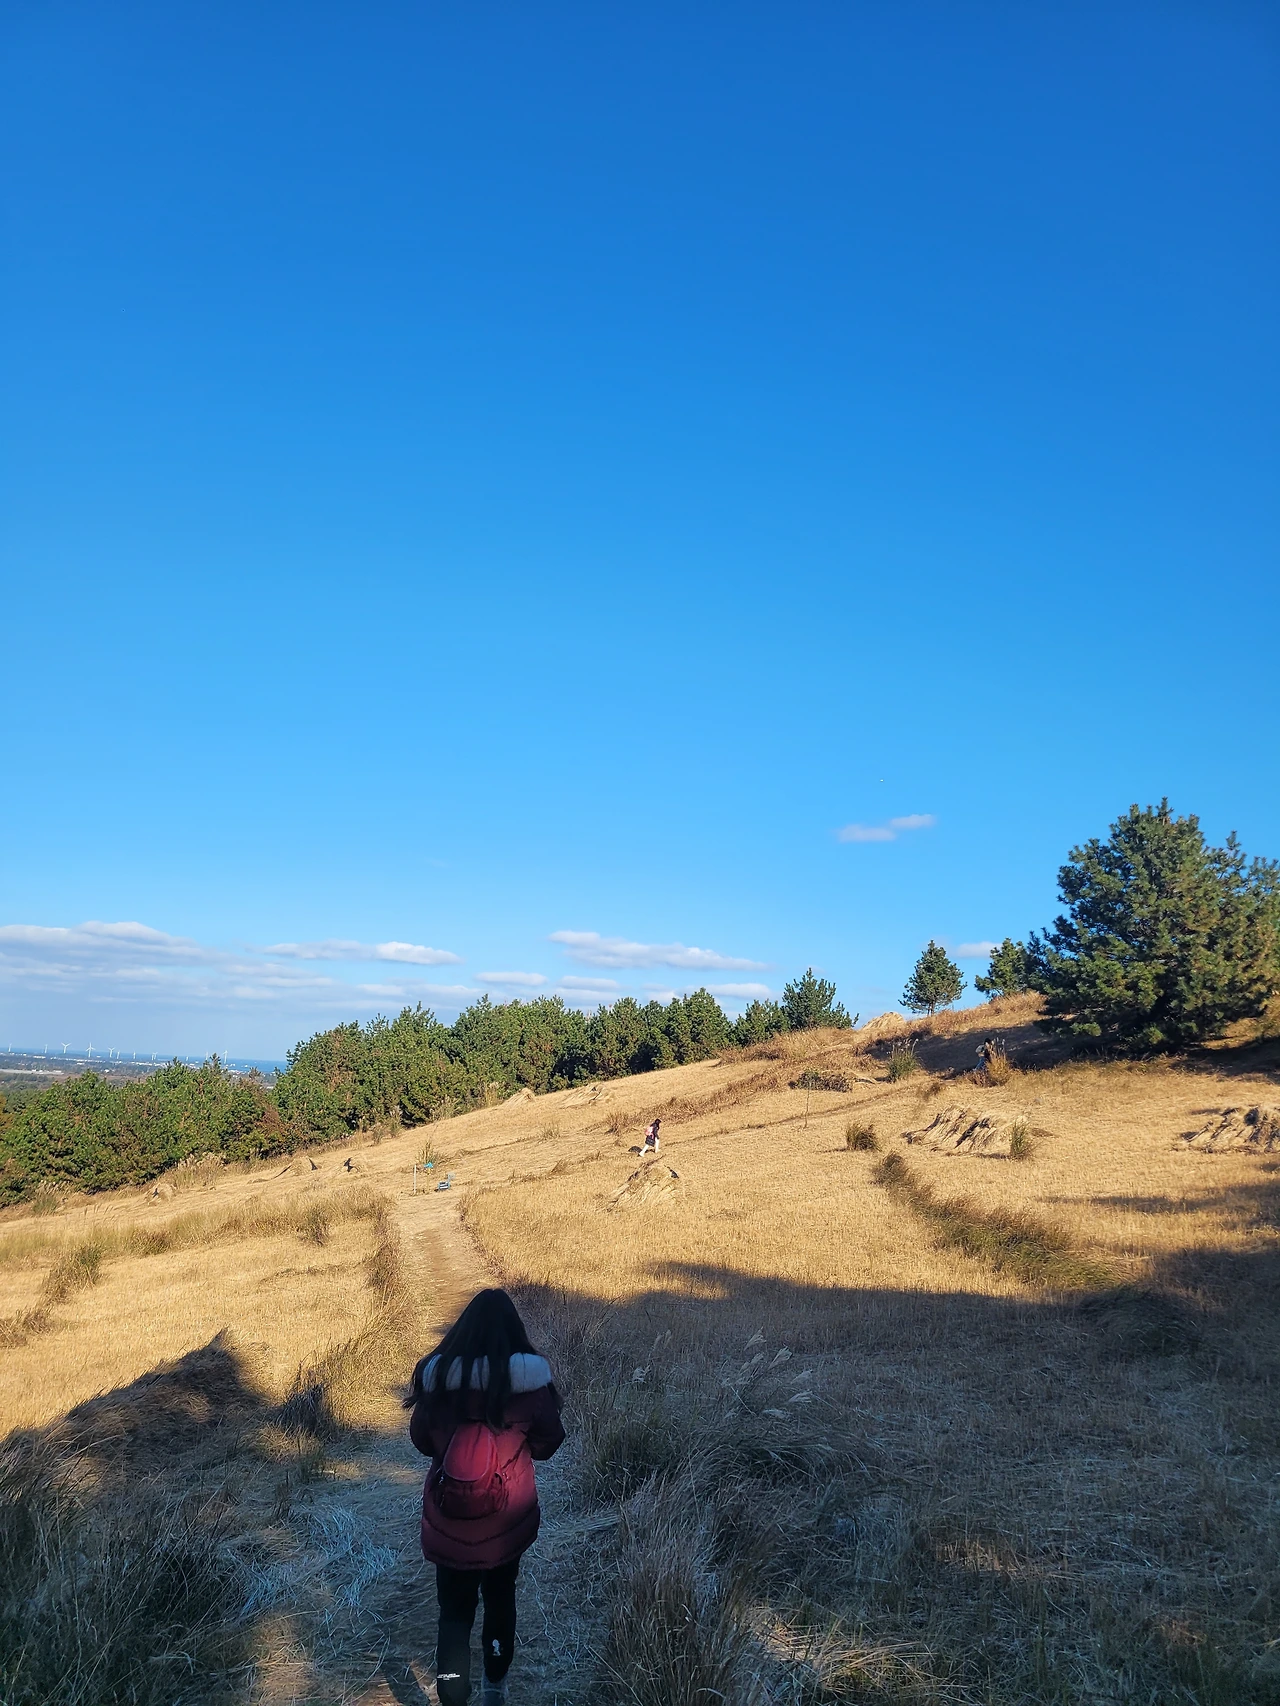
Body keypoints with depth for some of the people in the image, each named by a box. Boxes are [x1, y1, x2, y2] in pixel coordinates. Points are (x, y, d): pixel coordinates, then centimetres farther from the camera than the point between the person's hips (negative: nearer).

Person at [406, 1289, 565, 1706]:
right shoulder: (529, 1377, -18)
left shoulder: (436, 1374, -13)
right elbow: (549, 1442, -5)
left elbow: (421, 1440, 2)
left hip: (448, 1522, 0)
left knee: (454, 1611, 15)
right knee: (500, 1598, 25)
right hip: (507, 1520, 1)